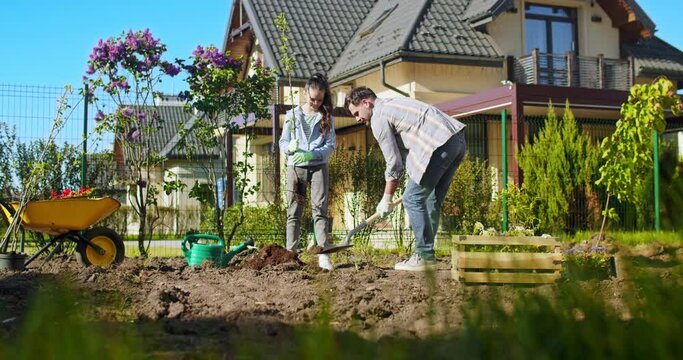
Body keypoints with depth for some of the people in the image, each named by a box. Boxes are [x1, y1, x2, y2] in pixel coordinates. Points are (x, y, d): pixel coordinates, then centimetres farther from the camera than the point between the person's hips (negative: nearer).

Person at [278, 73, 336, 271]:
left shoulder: (326, 117, 4)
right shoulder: (292, 115, 6)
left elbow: (331, 144, -2)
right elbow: (282, 142, 6)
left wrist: (311, 155, -17)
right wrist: (290, 147, -18)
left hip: (318, 167, -1)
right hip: (295, 167, 1)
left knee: (319, 209, -7)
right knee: (293, 211, 2)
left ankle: (323, 253, -10)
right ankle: (290, 253, 4)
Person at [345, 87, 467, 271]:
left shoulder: (378, 118, -1)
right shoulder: (393, 104, 28)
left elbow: (394, 163, -2)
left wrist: (387, 199, 8)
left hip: (440, 145, -10)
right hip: (458, 138, 10)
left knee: (413, 200, -2)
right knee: (432, 199, 16)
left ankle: (423, 257, 0)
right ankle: (426, 253, 21)